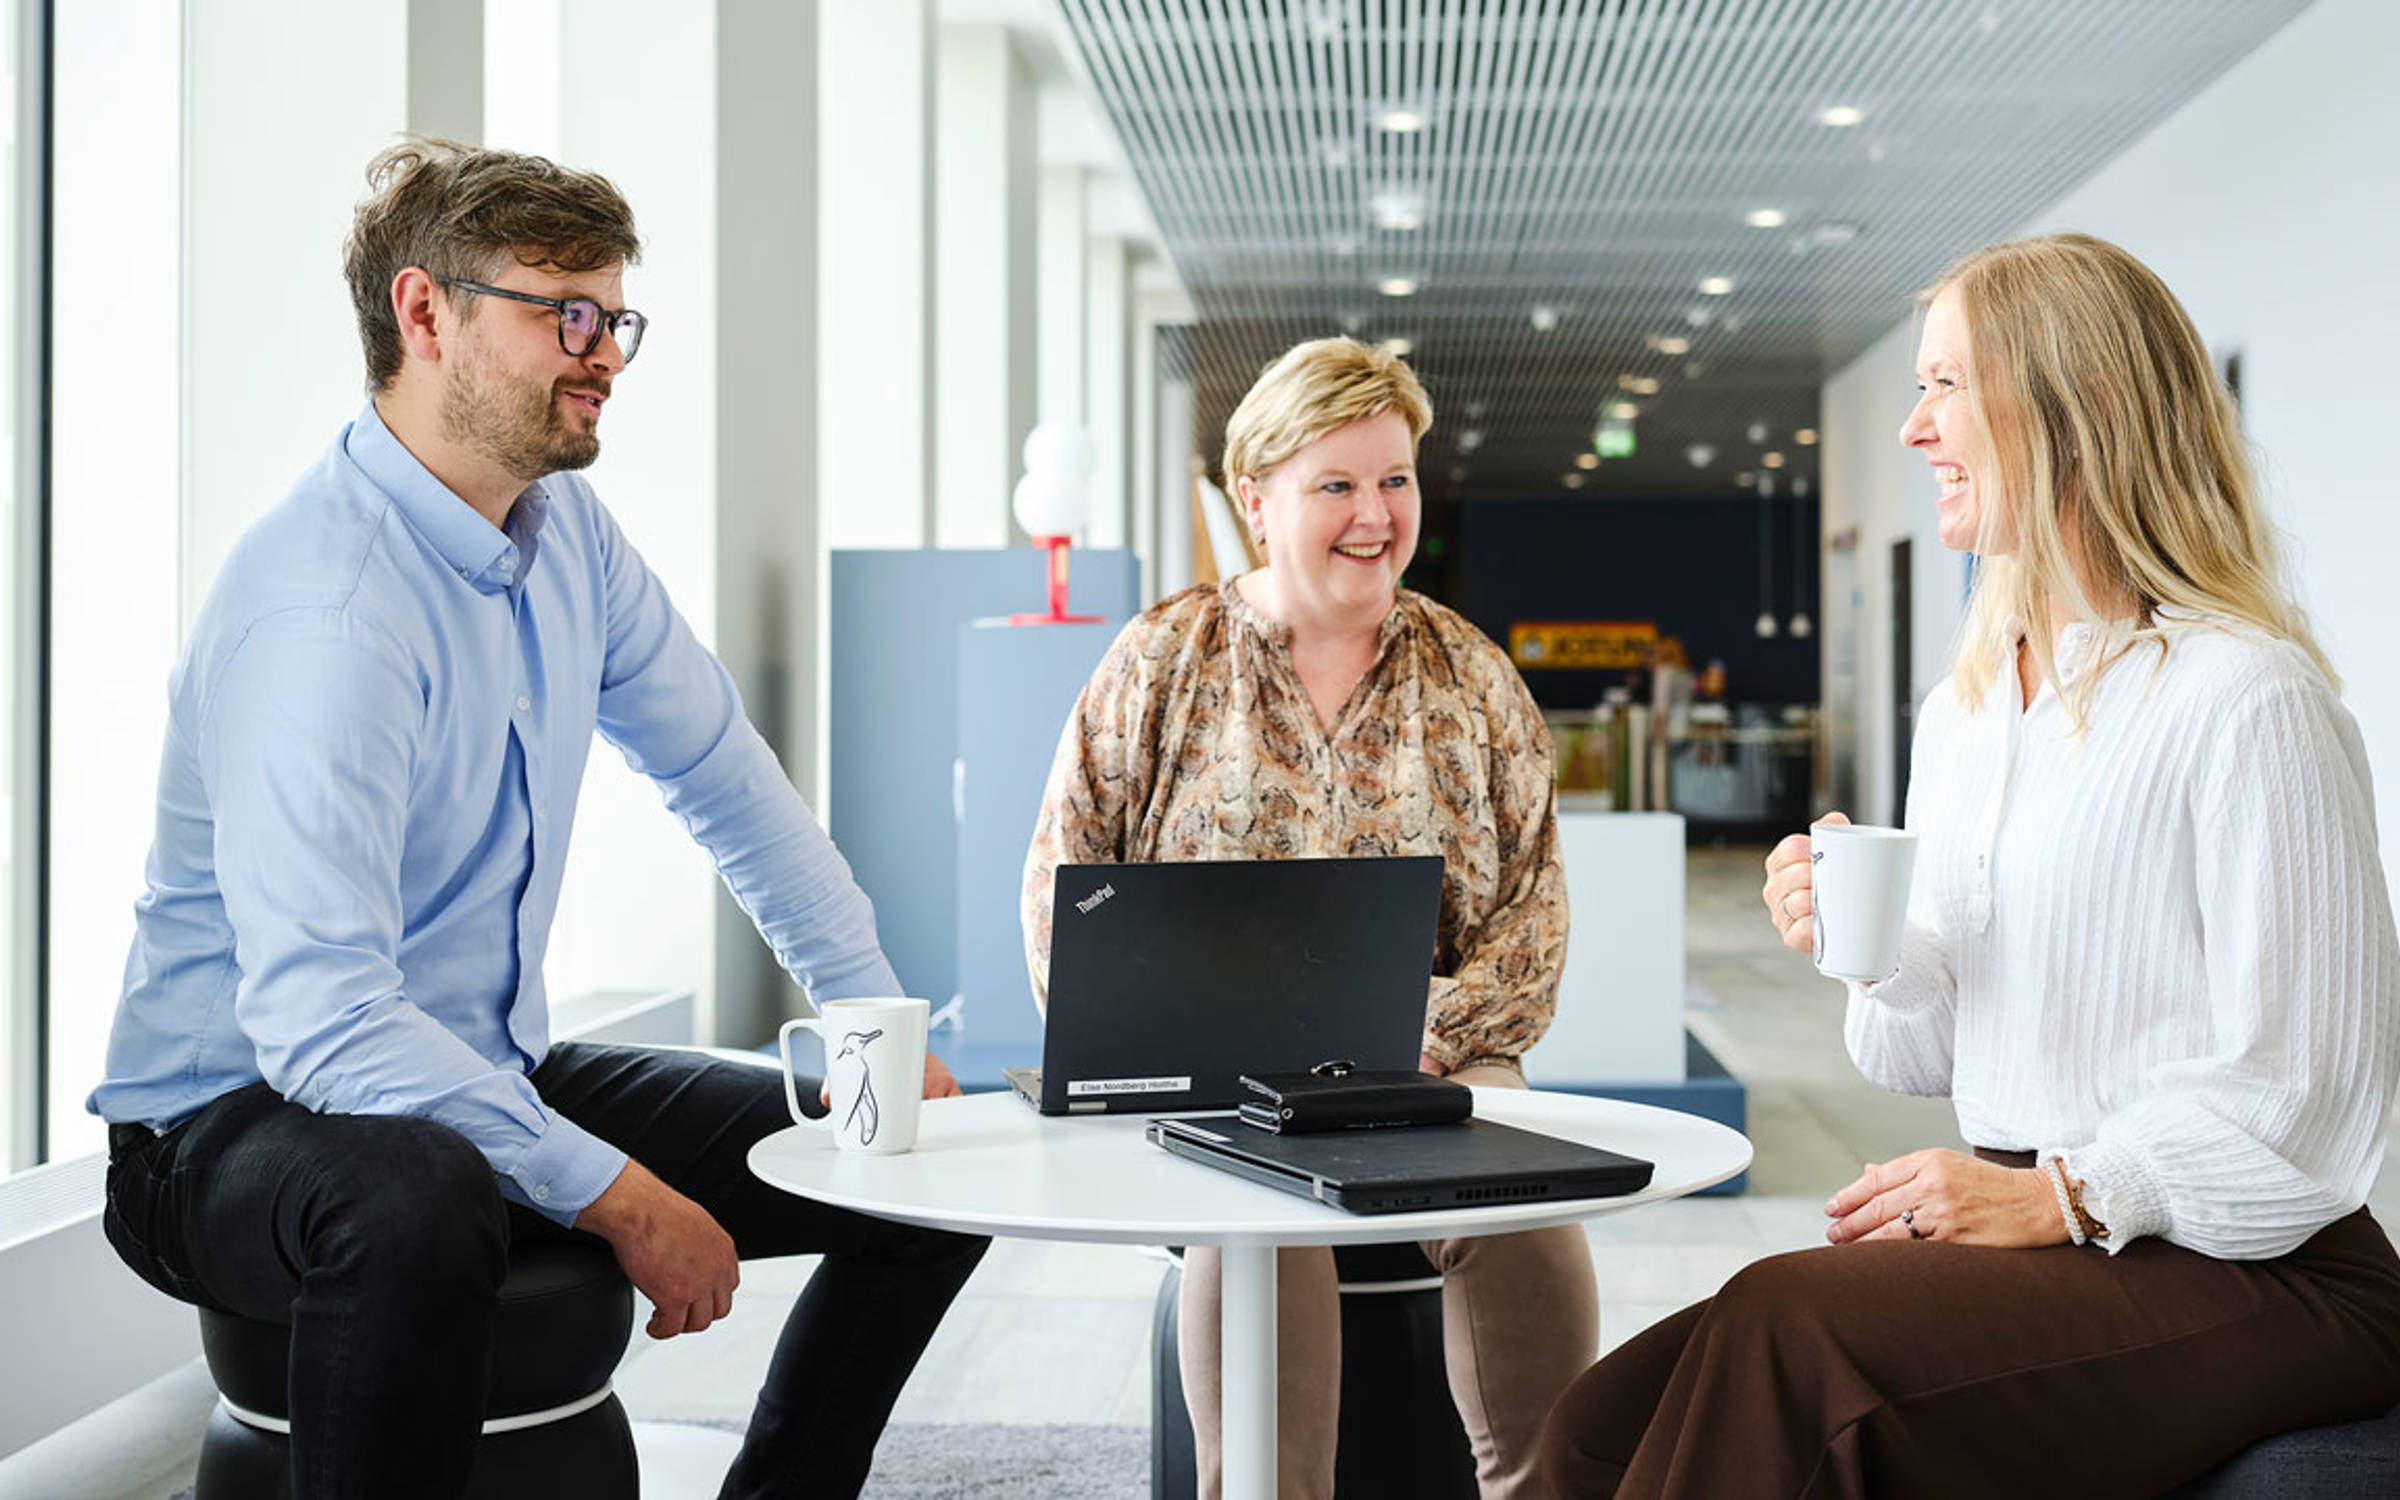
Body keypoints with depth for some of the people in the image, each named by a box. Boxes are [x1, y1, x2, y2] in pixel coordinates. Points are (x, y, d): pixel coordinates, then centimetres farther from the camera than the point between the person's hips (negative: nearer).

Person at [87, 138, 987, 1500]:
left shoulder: (570, 531, 1)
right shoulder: (325, 608, -26)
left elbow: (727, 778, 14)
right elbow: (316, 1022, -33)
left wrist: (879, 1019, 7)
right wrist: (613, 1194, -31)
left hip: (493, 1079, 8)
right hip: (240, 1118, -8)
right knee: (417, 1208, -43)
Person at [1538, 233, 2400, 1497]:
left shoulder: (2246, 700, -12)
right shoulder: (1964, 707, 14)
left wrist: (2058, 1197, -18)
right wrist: (1873, 951, -5)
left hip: (2248, 1279, -7)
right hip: (2035, 1239, 7)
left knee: (1785, 1330, -28)